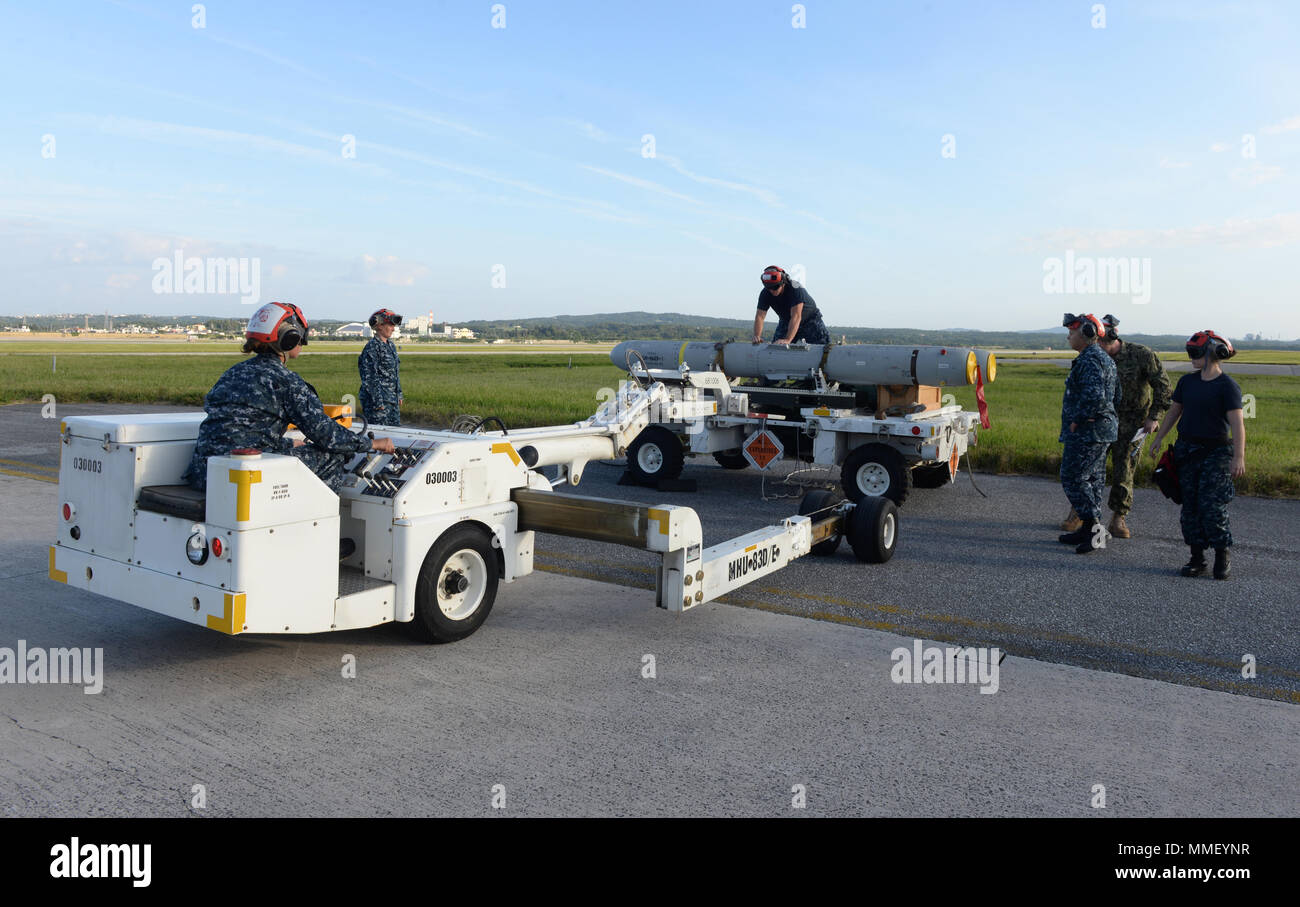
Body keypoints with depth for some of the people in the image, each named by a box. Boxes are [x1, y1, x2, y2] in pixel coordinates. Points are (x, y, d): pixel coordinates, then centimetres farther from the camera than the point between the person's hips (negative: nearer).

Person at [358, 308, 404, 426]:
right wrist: (378, 402, -19)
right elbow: (369, 377, -17)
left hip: (392, 399, 9)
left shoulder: (391, 345, 12)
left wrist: (399, 394, 19)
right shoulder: (372, 347, -14)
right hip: (378, 399, -9)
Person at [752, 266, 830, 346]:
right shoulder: (765, 294, -21)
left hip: (810, 319, -4)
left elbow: (796, 316, -44)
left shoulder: (795, 289, -35)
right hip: (786, 321, 4)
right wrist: (757, 336, -43)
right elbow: (760, 316, -24)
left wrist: (788, 340, -56)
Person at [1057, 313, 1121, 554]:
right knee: (1092, 479, 13)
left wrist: (1076, 420, -19)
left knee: (1073, 479, -8)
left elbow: (1094, 396, -30)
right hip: (1102, 430, 11)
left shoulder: (1090, 360, -17)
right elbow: (1115, 397, 22)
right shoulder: (1105, 359, 18)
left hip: (1087, 432, -11)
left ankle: (1094, 527, -10)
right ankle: (1089, 530, 19)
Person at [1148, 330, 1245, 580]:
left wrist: (1239, 458, -23)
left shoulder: (1227, 386, -10)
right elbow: (1174, 411, 19)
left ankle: (1223, 558, 5)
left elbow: (1237, 423, -16)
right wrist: (1158, 438, 19)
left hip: (1216, 451, -5)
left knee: (1212, 505, -9)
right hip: (1186, 449, 5)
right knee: (1190, 505, 5)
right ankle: (1196, 558, 12)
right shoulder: (1187, 381, 8)